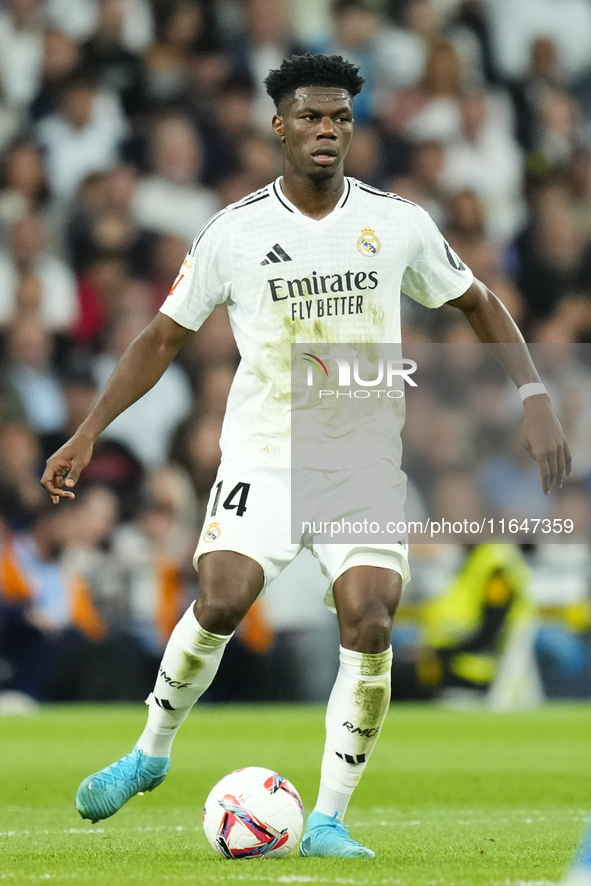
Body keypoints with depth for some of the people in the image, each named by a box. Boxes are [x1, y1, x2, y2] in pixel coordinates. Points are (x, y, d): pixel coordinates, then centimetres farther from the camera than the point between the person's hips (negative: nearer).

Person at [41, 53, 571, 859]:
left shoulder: (398, 223, 1)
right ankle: (152, 752, 6)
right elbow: (163, 338, 7)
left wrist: (535, 401, 1)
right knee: (221, 602, -21)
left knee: (369, 624, -17)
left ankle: (329, 819, -4)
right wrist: (88, 434, 2)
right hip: (263, 454, -1)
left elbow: (478, 305, 13)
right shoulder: (233, 232, -1)